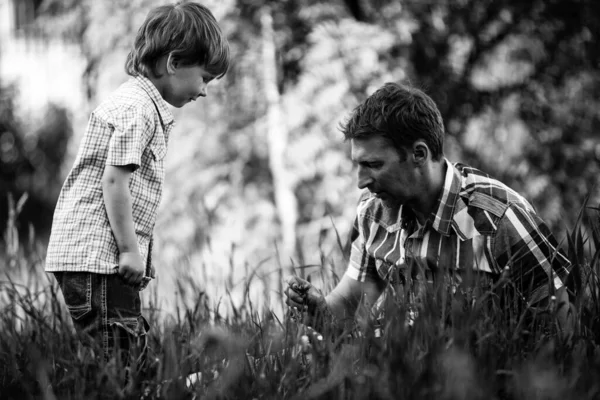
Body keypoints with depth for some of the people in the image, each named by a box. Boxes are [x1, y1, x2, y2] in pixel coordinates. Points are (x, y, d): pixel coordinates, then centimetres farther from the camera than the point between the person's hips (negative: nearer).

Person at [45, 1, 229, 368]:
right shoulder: (138, 107, -12)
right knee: (119, 365, -11)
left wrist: (133, 250, 17)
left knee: (136, 357, 9)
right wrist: (130, 250, -15)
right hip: (100, 258, -10)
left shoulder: (148, 106, 20)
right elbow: (113, 179, -18)